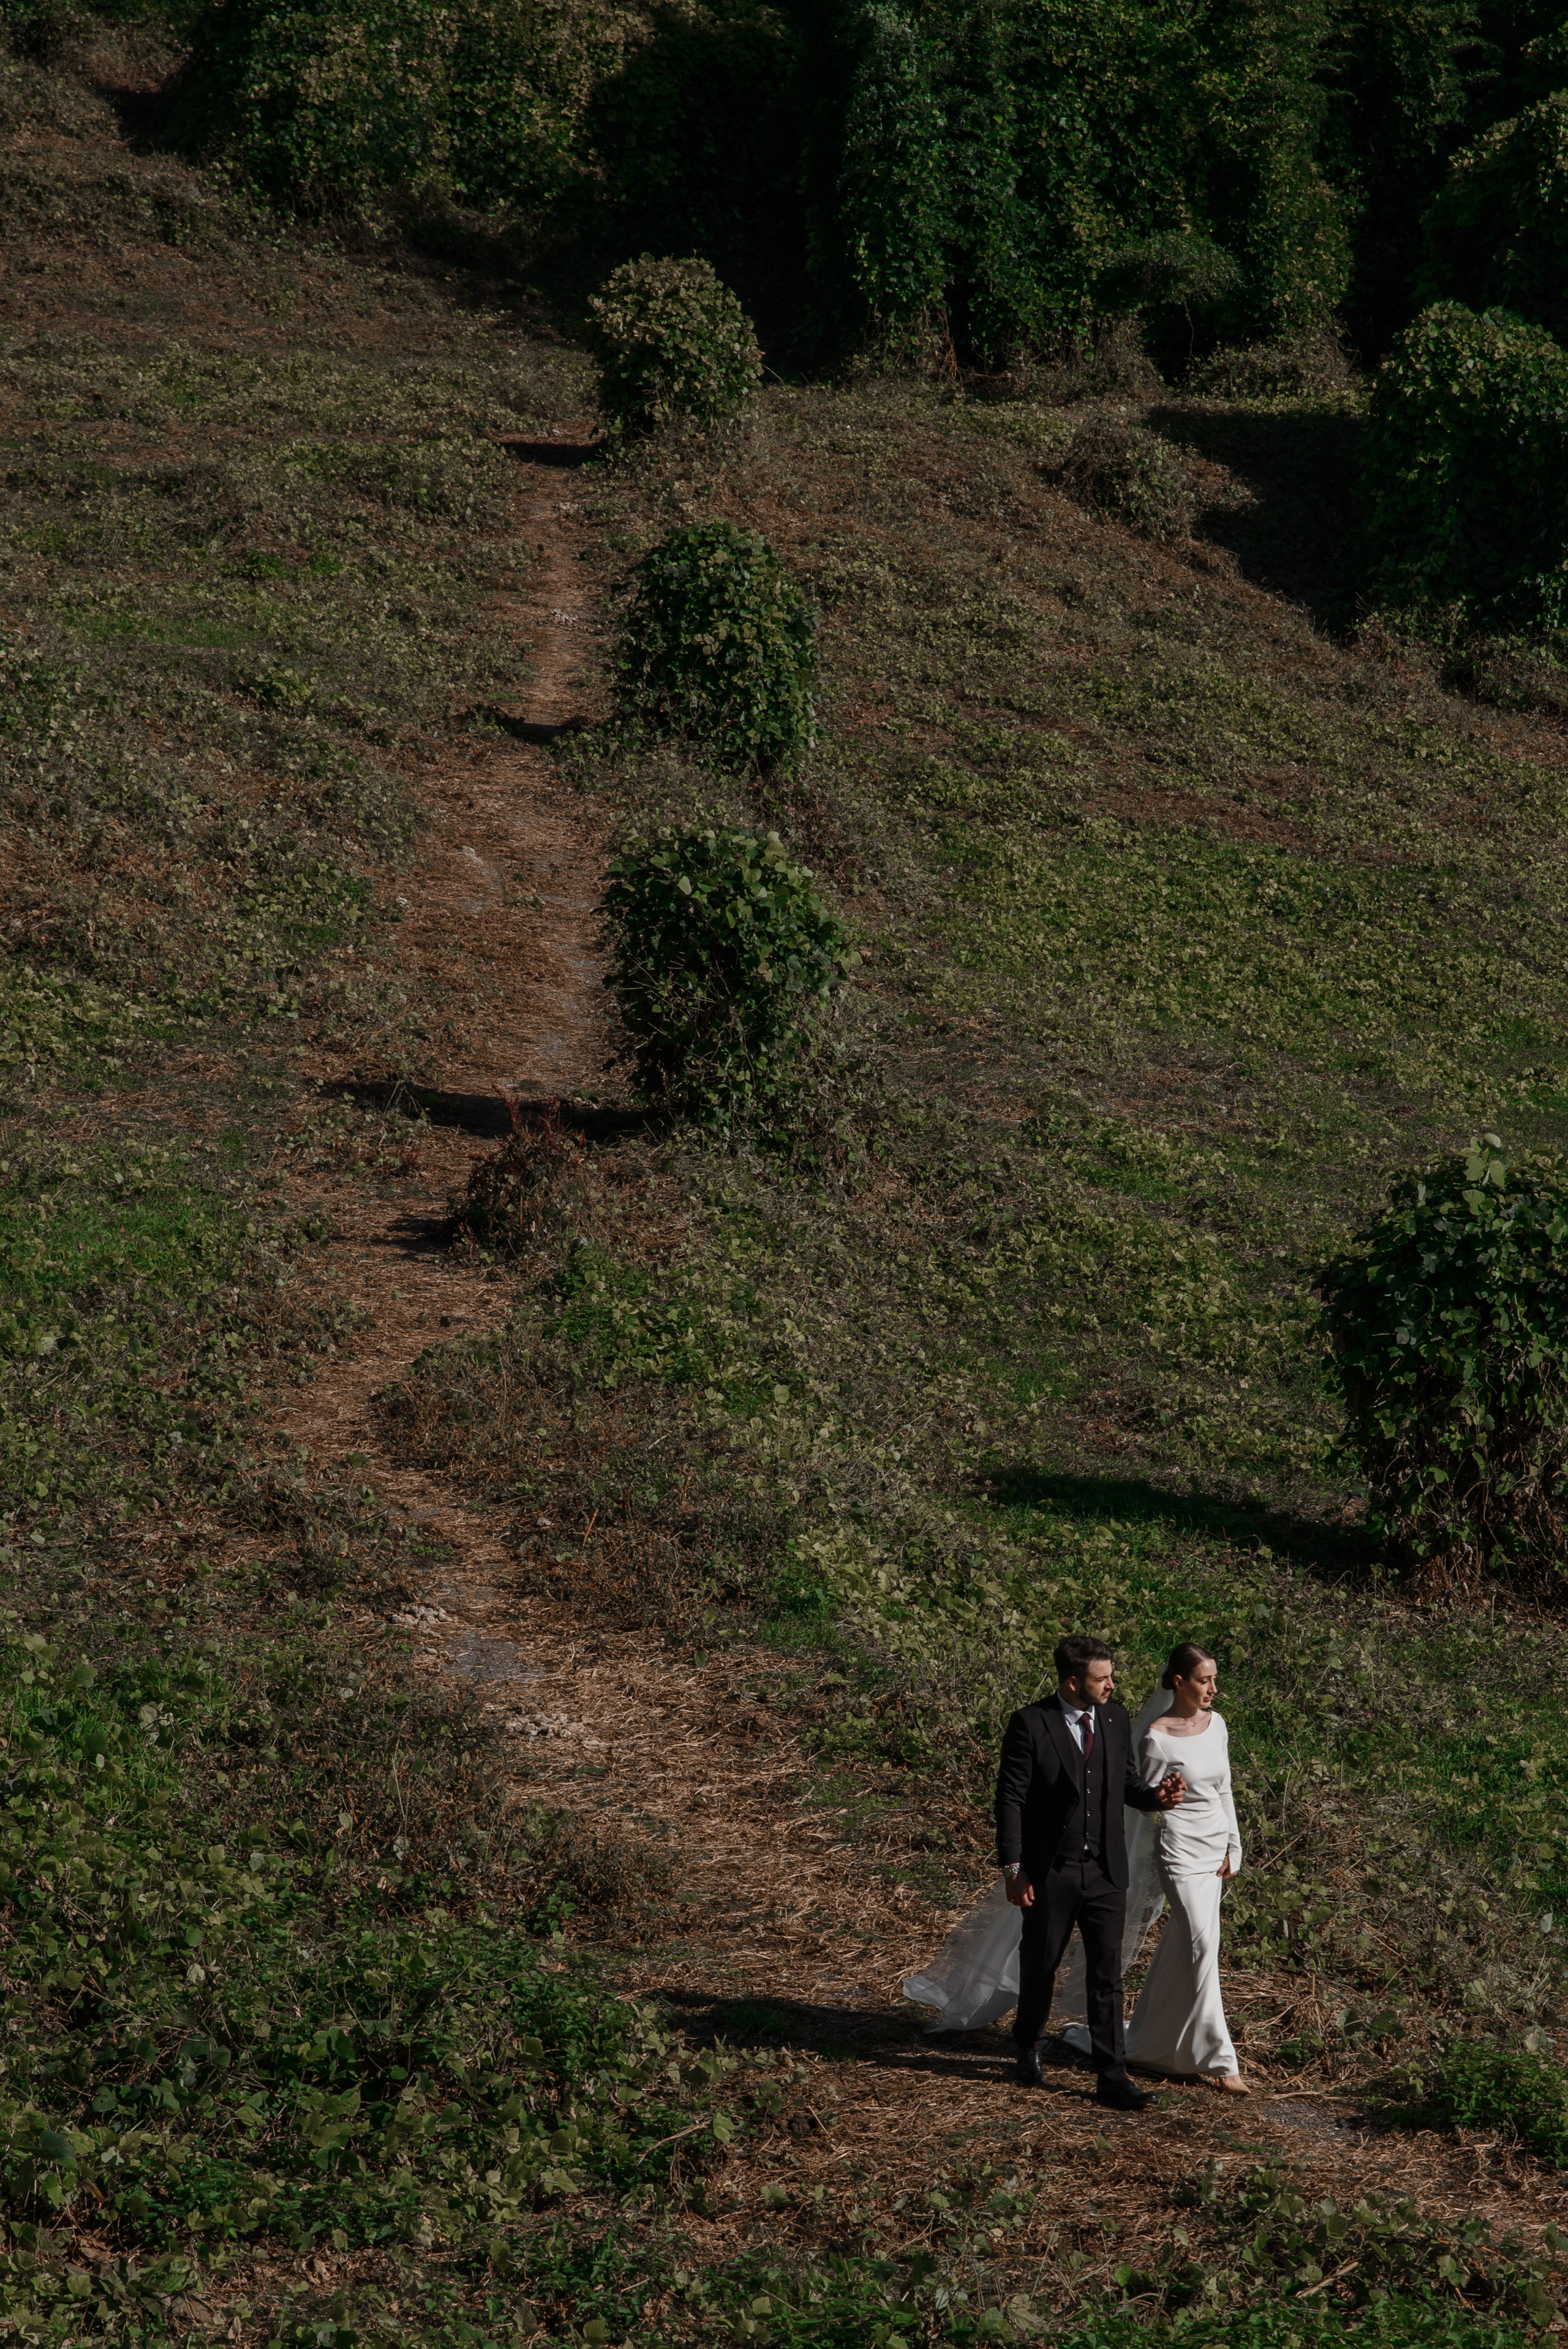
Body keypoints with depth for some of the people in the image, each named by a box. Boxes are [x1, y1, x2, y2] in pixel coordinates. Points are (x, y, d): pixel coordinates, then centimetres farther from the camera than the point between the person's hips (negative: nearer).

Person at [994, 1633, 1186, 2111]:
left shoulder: (1117, 1721, 4)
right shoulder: (1031, 1725, -12)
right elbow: (1010, 1798, -10)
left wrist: (1156, 1797, -10)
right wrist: (1012, 1868, -13)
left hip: (1106, 1871, 3)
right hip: (1049, 1873, -3)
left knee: (1107, 1974, 0)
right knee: (1040, 1965, 13)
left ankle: (1112, 2076, 3)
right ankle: (1028, 2047, 39)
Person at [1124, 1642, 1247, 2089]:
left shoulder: (1215, 1725, 7)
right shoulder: (1158, 1738, -13)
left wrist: (1233, 1849, 12)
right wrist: (1165, 1797, -24)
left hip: (1217, 1847, 7)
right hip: (1181, 1850, -7)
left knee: (1182, 1950, 12)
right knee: (1202, 1946, -12)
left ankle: (1156, 2048, 24)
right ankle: (1219, 2061, -10)